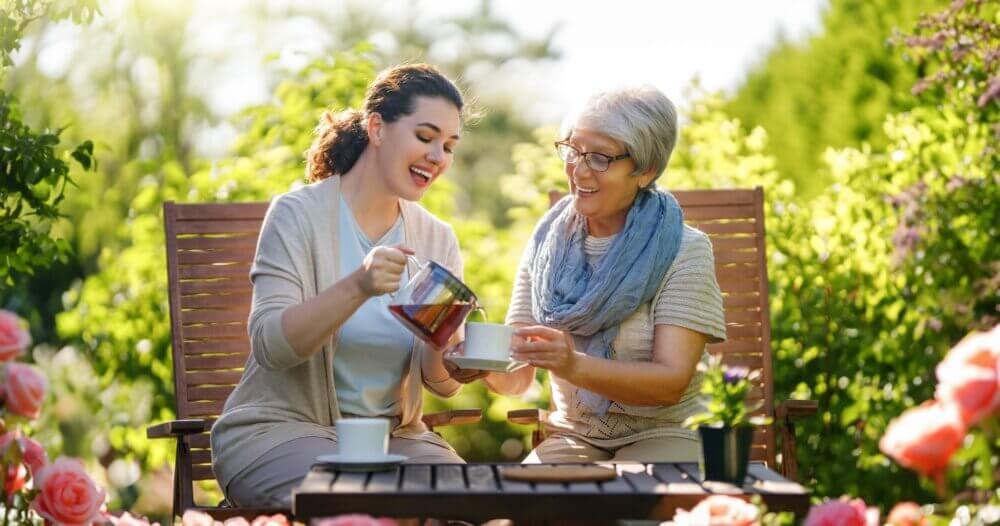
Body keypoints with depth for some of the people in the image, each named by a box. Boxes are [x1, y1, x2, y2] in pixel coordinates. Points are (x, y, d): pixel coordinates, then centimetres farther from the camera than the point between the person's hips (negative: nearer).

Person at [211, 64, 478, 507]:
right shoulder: (300, 213, -7)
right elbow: (270, 344, -19)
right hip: (282, 427, -5)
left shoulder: (438, 240, 6)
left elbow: (443, 384, 3)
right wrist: (356, 288, -34)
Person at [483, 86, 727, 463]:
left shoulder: (683, 249, -7)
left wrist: (574, 365, -34)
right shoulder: (547, 244, 4)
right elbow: (518, 378, 2)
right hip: (574, 437, 3)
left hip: (664, 435, -3)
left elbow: (671, 383, -17)